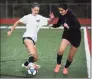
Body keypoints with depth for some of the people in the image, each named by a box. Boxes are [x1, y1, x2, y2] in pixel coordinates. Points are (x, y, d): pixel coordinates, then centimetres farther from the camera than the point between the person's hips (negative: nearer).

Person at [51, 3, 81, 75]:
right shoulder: (61, 16, -10)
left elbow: (78, 26, -33)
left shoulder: (71, 16, -27)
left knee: (70, 56, 4)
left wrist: (69, 27, -45)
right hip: (67, 34, 4)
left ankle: (66, 67, 34)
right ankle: (58, 64, 8)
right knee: (61, 50, -20)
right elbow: (58, 24, 2)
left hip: (76, 36, -4)